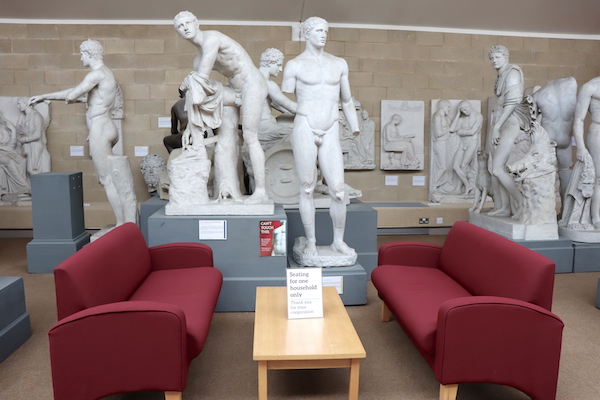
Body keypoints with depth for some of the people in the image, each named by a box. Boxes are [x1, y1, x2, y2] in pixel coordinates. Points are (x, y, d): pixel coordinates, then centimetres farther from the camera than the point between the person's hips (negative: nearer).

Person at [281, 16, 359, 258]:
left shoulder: (339, 64, 14)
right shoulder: (294, 65, 4)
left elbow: (347, 101, 20)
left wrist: (356, 132, 18)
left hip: (330, 135, 3)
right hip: (304, 131, -3)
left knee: (338, 190, -3)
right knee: (307, 189, 2)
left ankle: (338, 241, 15)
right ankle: (311, 242, 15)